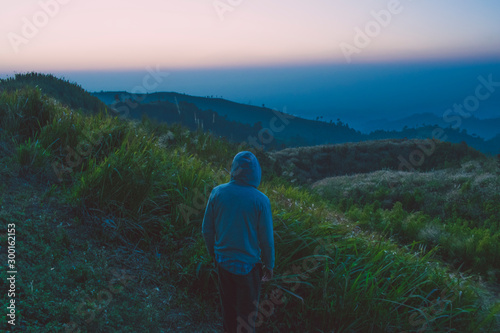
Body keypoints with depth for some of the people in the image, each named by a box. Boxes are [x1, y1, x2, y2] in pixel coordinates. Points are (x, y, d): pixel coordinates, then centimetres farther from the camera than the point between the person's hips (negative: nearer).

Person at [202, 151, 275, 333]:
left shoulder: (217, 193, -11)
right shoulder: (260, 200, -19)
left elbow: (207, 230, -2)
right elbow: (266, 239, -11)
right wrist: (269, 265, 5)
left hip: (223, 261, 4)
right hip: (247, 264, -3)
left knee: (228, 304, 24)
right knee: (247, 311, 15)